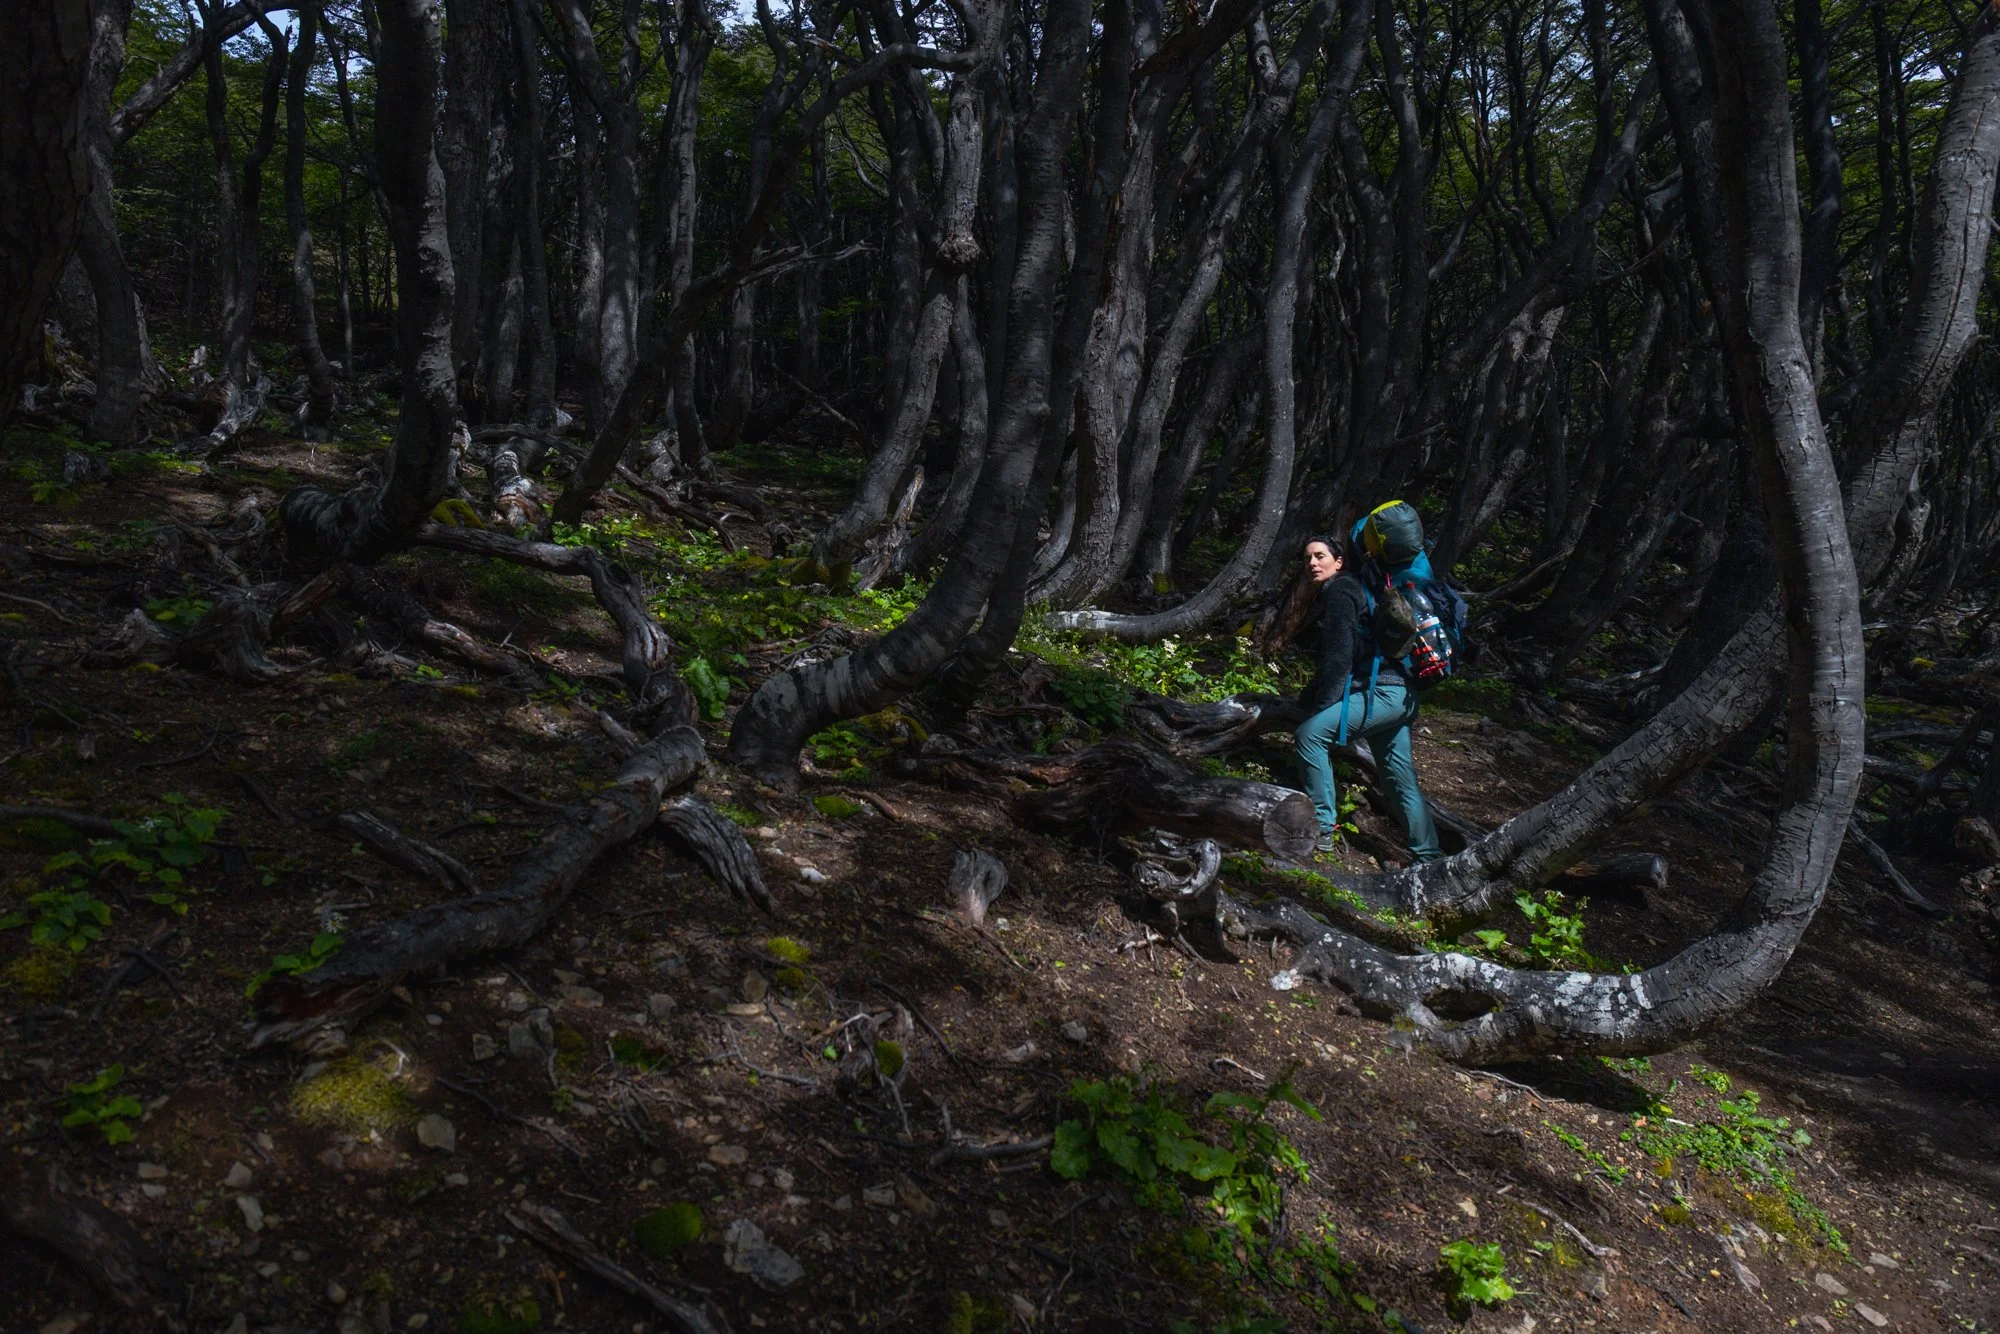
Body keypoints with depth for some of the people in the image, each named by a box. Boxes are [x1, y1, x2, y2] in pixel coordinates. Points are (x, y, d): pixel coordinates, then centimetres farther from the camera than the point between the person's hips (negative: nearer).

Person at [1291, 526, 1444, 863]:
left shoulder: (1339, 591, -6)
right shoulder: (1349, 590, 25)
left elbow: (1339, 657, -14)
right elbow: (1330, 660, 27)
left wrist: (1318, 709, -10)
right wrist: (1304, 705, 23)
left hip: (1381, 691, -11)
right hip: (1399, 695, 11)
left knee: (1309, 735, -15)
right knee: (1401, 780, 14)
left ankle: (1322, 830, -14)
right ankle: (1429, 858, 20)